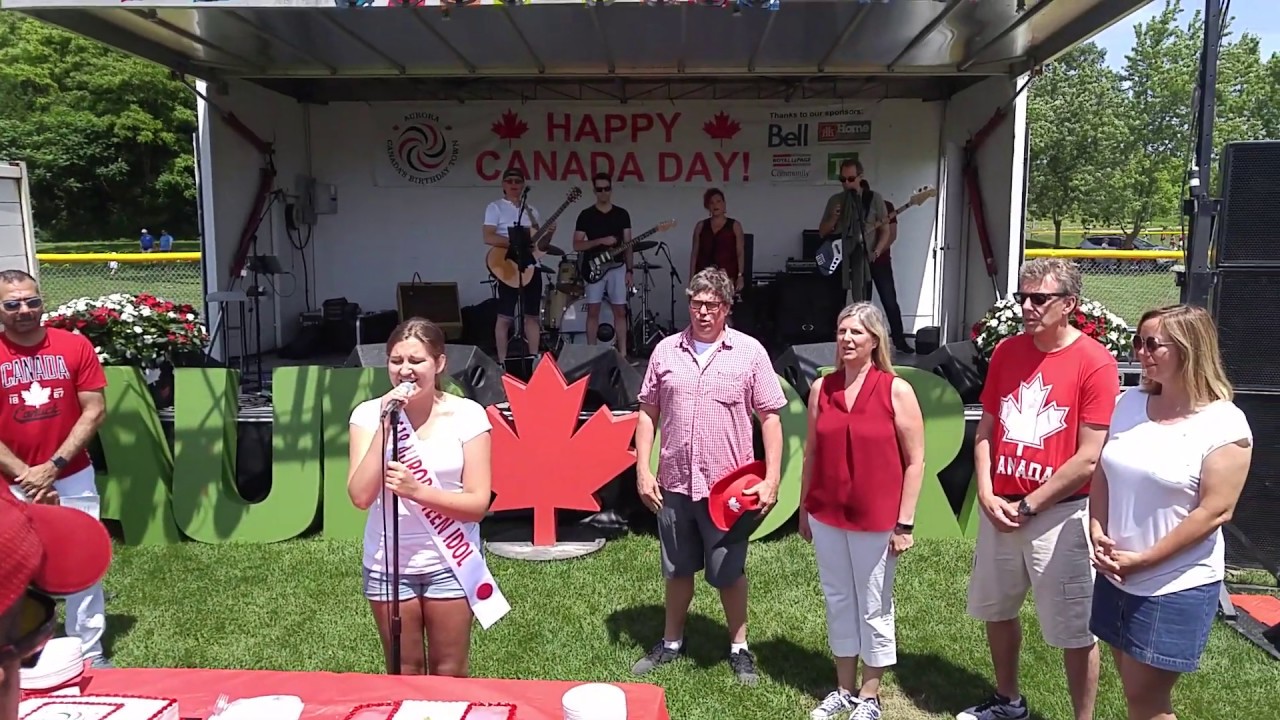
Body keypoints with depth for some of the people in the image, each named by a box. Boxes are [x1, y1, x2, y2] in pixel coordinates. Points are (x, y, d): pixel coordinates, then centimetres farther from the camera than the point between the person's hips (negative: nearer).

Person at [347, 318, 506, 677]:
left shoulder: (467, 414, -10)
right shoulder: (368, 414, -6)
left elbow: (478, 503, -12)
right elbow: (360, 496, -15)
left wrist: (417, 490, -25)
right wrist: (385, 426, -20)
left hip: (449, 564, -1)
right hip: (388, 564, 1)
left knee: (449, 674, 13)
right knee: (403, 674, 17)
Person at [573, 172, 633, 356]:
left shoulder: (622, 214, 8)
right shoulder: (586, 215, 2)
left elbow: (628, 244, 7)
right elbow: (577, 245, -3)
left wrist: (629, 271, -1)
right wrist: (601, 241, -15)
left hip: (618, 268, 1)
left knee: (620, 311, 1)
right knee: (593, 311, 0)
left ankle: (623, 353, 5)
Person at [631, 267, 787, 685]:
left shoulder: (749, 352, -4)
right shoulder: (666, 351, 2)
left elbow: (770, 418, -4)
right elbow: (648, 413, 6)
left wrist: (771, 479, -10)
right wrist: (642, 469, 0)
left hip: (727, 486, -2)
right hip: (674, 483, 3)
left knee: (729, 571, 10)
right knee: (678, 569, 17)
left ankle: (739, 648, 28)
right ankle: (671, 642, 34)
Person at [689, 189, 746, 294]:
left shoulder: (735, 225, 7)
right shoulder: (700, 226, 13)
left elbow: (740, 253, 3)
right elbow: (694, 253, 12)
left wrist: (740, 276, -6)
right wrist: (692, 277, 5)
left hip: (727, 276, -2)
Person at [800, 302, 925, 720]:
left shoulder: (896, 391, -8)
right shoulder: (821, 388, 3)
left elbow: (915, 460, -7)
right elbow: (811, 453, 10)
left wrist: (905, 522, -9)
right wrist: (804, 508, 11)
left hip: (876, 519, -4)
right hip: (826, 515, 4)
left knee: (874, 608, 9)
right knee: (838, 602, 15)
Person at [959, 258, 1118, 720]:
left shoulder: (1095, 363, -14)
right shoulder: (1006, 352, 3)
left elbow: (1088, 458, -15)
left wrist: (1028, 506, -12)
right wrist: (987, 496, -3)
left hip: (1059, 513, -6)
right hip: (999, 508, 6)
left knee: (1074, 629, 5)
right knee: (996, 609, 19)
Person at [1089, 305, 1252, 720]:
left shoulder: (1224, 424, -14)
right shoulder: (1131, 403, 4)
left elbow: (1215, 511, -18)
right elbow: (1102, 474, 9)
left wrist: (1143, 559, -18)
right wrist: (1097, 531, -6)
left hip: (1178, 586, -6)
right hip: (1116, 576, 6)